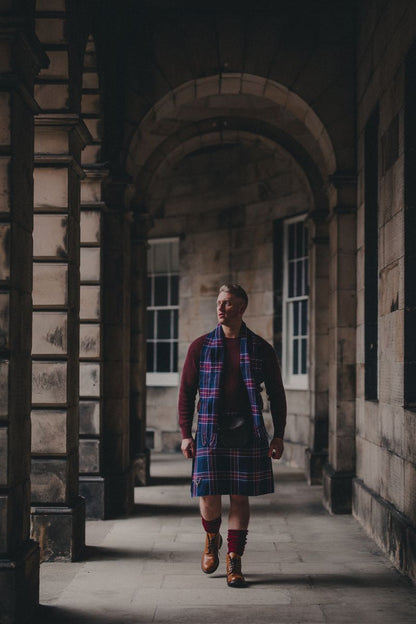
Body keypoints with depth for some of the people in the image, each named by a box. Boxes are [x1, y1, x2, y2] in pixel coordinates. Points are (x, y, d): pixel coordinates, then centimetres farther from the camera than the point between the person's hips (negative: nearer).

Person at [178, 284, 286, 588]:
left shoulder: (261, 349, 5)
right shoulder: (200, 347, 5)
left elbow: (277, 395, 10)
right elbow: (186, 392, 7)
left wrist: (279, 436, 3)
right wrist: (186, 434, 1)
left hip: (248, 432, 0)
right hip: (210, 430, 0)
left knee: (240, 496, 2)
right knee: (209, 495, -3)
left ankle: (234, 562, 13)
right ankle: (212, 539, 29)